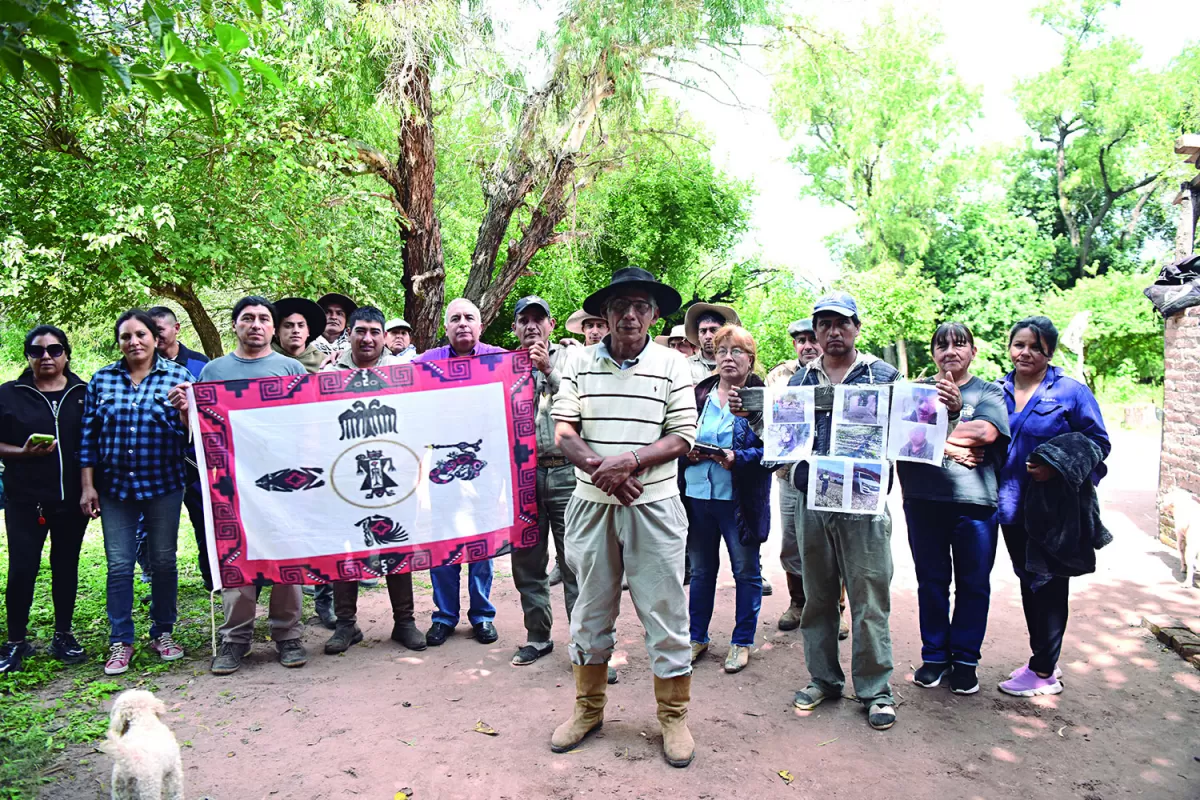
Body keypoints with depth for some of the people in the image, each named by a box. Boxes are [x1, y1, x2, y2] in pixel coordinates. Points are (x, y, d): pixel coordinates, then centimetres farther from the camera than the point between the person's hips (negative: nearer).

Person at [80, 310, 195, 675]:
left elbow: (191, 433, -3)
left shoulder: (178, 376, -2)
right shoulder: (101, 379, 4)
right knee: (119, 565, 2)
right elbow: (89, 436, 6)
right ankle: (120, 642, 14)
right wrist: (87, 486, 3)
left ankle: (163, 633, 23)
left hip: (164, 485, -1)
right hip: (115, 486, 1)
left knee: (164, 561, 8)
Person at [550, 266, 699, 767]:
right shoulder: (580, 365, 6)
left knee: (664, 608, 4)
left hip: (654, 505, -2)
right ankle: (588, 708, 29)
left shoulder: (672, 366, 1)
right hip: (591, 502, 2)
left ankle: (674, 716, 20)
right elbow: (564, 432, -1)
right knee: (591, 606, 12)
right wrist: (604, 472, -16)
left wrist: (629, 461, -19)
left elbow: (682, 437, -5)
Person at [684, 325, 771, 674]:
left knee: (746, 571, 9)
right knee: (701, 570, 15)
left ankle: (742, 641, 25)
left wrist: (738, 458, -22)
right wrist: (688, 452, -7)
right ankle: (697, 637, 30)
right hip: (697, 494, 4)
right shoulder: (698, 395, 7)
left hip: (741, 499, -3)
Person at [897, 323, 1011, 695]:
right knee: (931, 582, 10)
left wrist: (927, 435, -10)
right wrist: (951, 447, -14)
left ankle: (965, 659, 22)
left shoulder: (989, 392, 6)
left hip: (974, 501, -1)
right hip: (924, 500, 1)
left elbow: (986, 432, -13)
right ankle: (934, 655, 24)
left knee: (972, 585, 7)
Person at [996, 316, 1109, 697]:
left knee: (1049, 586, 3)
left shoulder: (1071, 392, -6)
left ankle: (1043, 672, 15)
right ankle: (1043, 661, 31)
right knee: (1028, 583, 16)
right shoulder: (997, 392, 7)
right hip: (1013, 507, 5)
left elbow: (1098, 444, -6)